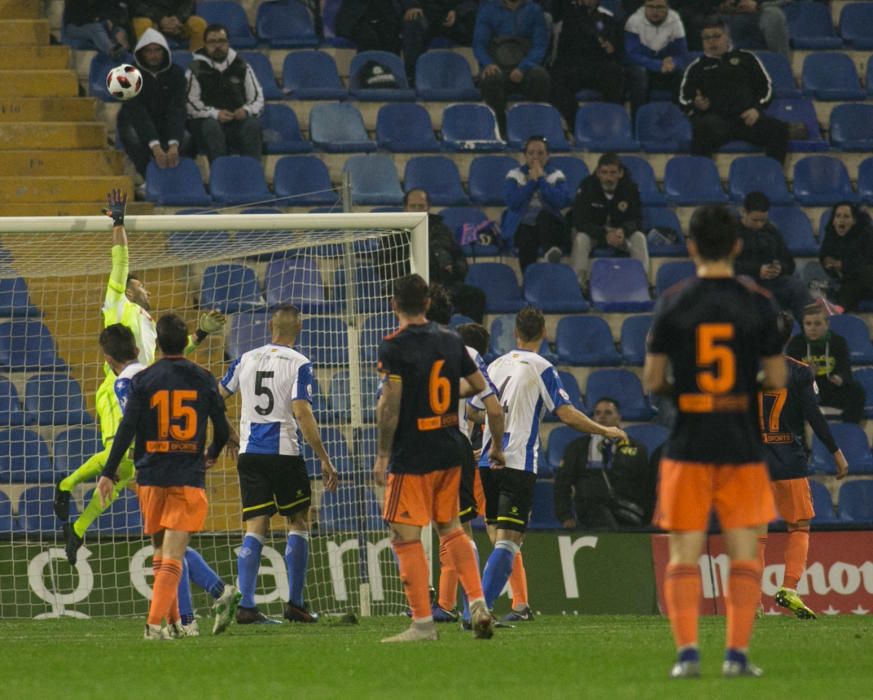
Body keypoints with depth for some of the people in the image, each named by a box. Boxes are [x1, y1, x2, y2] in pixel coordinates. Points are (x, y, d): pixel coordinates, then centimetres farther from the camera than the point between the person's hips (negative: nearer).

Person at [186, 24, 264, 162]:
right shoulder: (196, 69, 5)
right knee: (212, 126, -37)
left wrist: (246, 110, -10)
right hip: (207, 119, -2)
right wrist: (215, 114, -19)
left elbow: (258, 99, 14)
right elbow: (190, 104, -4)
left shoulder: (241, 67, 13)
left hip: (238, 119, 2)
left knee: (253, 125, -31)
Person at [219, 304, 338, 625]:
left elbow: (216, 396, 16)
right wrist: (325, 460, -12)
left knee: (255, 528, 3)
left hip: (249, 454, 4)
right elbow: (302, 413, -16)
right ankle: (295, 604, 7)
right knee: (298, 523, 10)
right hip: (284, 452, -4)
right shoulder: (298, 364, -7)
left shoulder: (246, 359, 8)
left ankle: (246, 605, -7)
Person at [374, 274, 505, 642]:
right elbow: (486, 393, 11)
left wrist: (382, 455, -8)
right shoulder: (451, 340, 8)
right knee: (450, 528, 20)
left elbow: (389, 406, -17)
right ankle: (477, 603, 7)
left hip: (411, 456, -7)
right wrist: (496, 446, 20)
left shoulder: (394, 346, -11)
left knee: (405, 536, -2)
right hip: (450, 452, 7)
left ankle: (423, 622, -4)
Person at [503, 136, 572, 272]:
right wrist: (532, 181, -5)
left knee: (544, 215, -37)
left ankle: (551, 251, -62)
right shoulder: (514, 175, 10)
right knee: (526, 240, -37)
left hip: (549, 226, 0)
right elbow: (512, 202, -8)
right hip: (522, 225, 0)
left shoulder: (556, 175, 10)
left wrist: (541, 179, -6)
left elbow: (562, 201, -9)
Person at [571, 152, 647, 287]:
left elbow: (637, 220, -13)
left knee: (639, 238, -26)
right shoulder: (587, 186, -22)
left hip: (620, 232, 2)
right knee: (581, 239, -34)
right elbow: (579, 221, -25)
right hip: (592, 232, -2)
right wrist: (604, 235, -40)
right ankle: (579, 282, -31)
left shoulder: (630, 187, -16)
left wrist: (623, 231, -38)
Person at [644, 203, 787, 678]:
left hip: (687, 445, 0)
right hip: (742, 446, 0)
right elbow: (776, 379, 0)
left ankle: (687, 651, -6)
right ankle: (737, 653, 1)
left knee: (684, 554, 4)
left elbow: (652, 381, -1)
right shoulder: (758, 304, -3)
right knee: (743, 553, 6)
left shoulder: (672, 304, -3)